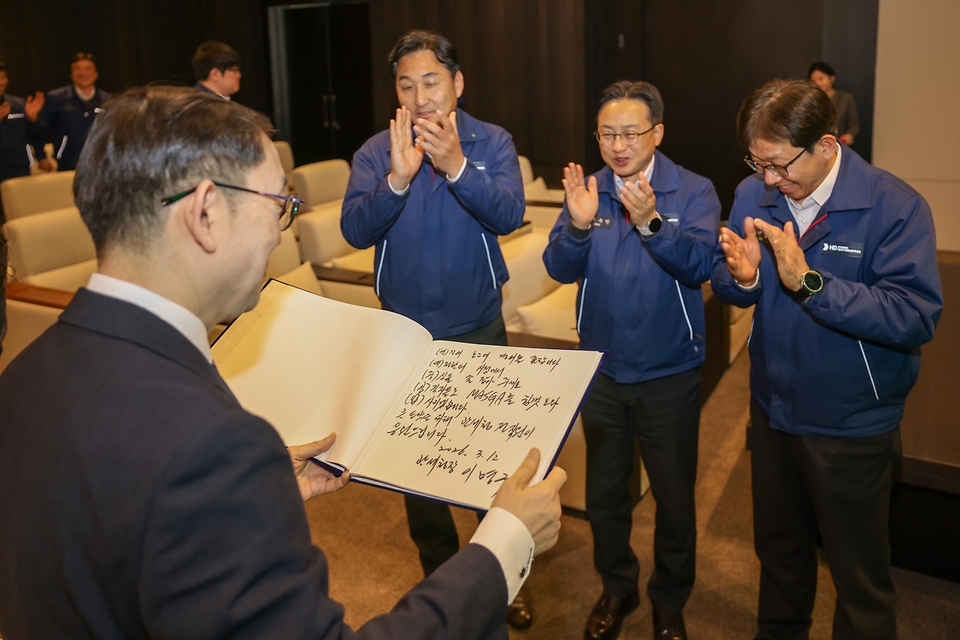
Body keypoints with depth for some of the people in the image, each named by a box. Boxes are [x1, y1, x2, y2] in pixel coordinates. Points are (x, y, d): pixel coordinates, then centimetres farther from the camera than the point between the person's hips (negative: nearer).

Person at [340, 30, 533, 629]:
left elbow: (508, 214, -22)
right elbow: (355, 230, -18)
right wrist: (397, 180, -34)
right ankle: (440, 573, 37)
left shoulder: (492, 143, -6)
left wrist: (456, 166, -37)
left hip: (480, 329, -1)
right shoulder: (376, 152, -5)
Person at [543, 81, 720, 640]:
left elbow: (701, 263, -26)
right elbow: (561, 269, -12)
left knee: (675, 497, 12)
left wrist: (650, 223, -41)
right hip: (602, 369, 3)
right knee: (604, 492, 18)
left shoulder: (693, 192, -10)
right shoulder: (588, 190, -2)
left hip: (670, 375, -2)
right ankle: (618, 588, 41)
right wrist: (578, 226, -32)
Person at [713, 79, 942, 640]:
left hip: (852, 427, -5)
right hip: (773, 410, 5)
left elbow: (915, 318, -29)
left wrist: (808, 281, -34)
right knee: (778, 550, 25)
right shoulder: (754, 195, -4)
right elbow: (728, 288, 1)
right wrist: (742, 277, -22)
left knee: (860, 578, 13)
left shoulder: (895, 207, -20)